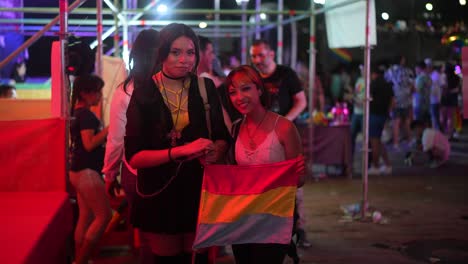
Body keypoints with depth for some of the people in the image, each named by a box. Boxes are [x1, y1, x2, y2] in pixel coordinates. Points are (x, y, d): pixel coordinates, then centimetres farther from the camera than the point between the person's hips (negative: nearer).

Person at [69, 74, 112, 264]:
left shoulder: (77, 113, 13)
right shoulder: (86, 114, -16)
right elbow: (89, 144, -22)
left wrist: (105, 133, 14)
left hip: (80, 171, 10)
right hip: (86, 171, -10)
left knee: (86, 217, 11)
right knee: (104, 215, -8)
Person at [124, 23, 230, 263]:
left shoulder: (205, 88, -2)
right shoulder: (144, 94, -9)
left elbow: (222, 136, 8)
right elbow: (134, 156, -14)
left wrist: (216, 151, -16)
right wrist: (182, 150, -26)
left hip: (199, 192, 2)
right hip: (160, 196, -1)